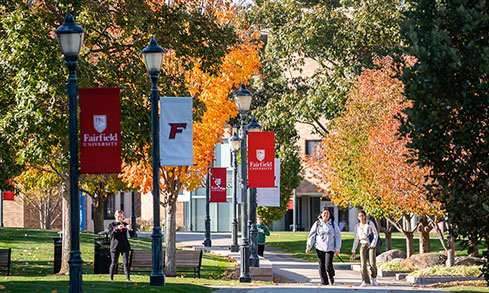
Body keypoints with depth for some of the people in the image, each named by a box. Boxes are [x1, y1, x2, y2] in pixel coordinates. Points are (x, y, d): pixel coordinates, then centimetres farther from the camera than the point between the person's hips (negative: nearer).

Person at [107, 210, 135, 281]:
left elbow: (132, 235, 3)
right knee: (114, 263, 4)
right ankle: (111, 278, 16)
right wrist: (117, 229, -25)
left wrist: (130, 229, -18)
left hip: (125, 246, 1)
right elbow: (111, 234, -11)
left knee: (126, 262, -7)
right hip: (115, 246, -1)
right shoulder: (112, 225, 5)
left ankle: (128, 278, -10)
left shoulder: (125, 224, 9)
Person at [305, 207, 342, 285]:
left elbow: (338, 236, 7)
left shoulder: (333, 224, 5)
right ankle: (324, 281, 6)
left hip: (330, 248, -1)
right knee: (321, 265, -1)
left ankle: (331, 276, 17)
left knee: (328, 264, -12)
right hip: (319, 248, 1)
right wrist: (308, 247, -1)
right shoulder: (317, 224, 5)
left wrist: (337, 248, 0)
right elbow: (311, 236, 6)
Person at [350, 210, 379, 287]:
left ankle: (373, 278, 11)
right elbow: (356, 239, 15)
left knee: (372, 263, -14)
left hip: (371, 246, -3)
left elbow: (375, 234, -3)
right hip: (363, 245, 3)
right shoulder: (357, 226, 9)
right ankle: (364, 281, -5)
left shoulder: (370, 223, 0)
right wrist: (353, 251, 13)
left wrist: (373, 244, -18)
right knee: (363, 264, -12)